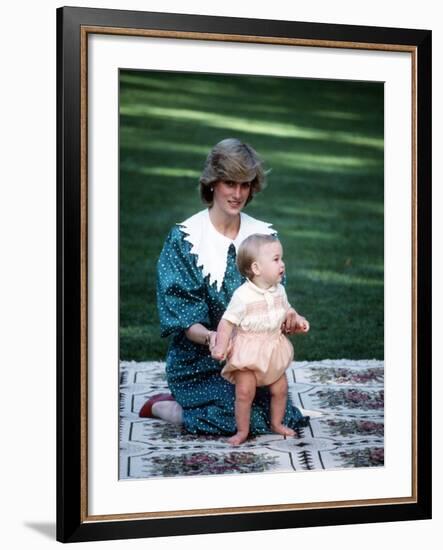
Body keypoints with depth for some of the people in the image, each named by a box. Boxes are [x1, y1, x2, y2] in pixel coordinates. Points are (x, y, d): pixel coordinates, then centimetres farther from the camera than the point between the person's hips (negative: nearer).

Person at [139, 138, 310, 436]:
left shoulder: (264, 235, 5)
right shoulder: (184, 238, -9)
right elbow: (183, 319, -13)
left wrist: (287, 315, -20)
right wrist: (210, 336, -33)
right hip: (199, 359, -5)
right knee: (234, 419, -23)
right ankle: (160, 405, 7)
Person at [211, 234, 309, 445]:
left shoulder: (279, 291, -1)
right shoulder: (242, 296, -22)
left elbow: (285, 312, 17)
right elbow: (227, 321, -20)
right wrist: (221, 345, -29)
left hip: (274, 350, 6)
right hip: (247, 352, -6)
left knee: (280, 389, 11)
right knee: (245, 392, -7)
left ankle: (277, 423, 33)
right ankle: (242, 431, 10)